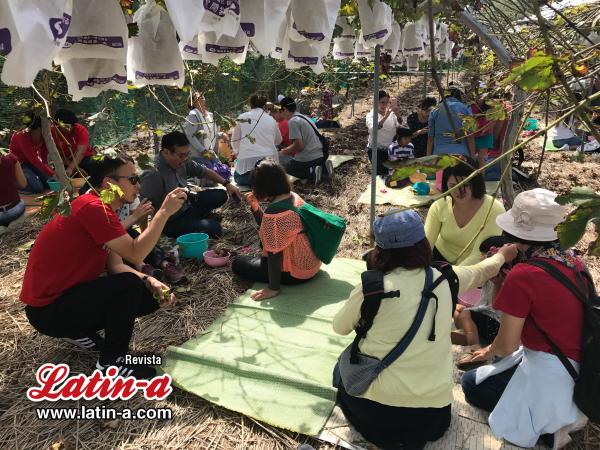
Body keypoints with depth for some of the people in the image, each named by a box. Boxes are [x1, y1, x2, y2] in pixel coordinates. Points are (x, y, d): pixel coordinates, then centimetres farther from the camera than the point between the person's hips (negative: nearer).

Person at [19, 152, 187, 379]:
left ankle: (81, 331, 17)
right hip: (48, 309, -9)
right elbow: (136, 254, -30)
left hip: (71, 292, 9)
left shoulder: (102, 209, 7)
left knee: (152, 296, 2)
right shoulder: (92, 207, -24)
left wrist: (150, 282, -14)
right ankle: (111, 362, -7)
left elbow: (116, 266, 1)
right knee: (129, 285, -27)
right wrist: (164, 211, -25)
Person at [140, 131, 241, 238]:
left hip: (186, 205, 8)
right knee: (214, 228, -23)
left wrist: (227, 184, 5)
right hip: (172, 222, -8)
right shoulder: (153, 175, -30)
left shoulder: (182, 162, -6)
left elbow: (205, 171, 9)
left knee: (221, 195, 6)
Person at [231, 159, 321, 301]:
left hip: (297, 273, -9)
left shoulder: (273, 212, -30)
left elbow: (275, 254, -26)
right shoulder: (293, 196, -1)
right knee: (265, 239, 28)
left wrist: (273, 288, -16)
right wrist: (255, 207, -3)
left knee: (237, 263, 6)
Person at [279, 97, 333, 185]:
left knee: (286, 168, 15)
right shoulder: (303, 117, 15)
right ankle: (323, 166, 8)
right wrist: (288, 150, 23)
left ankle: (311, 172, -9)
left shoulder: (292, 121, -13)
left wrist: (284, 152, -3)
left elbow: (299, 145, -18)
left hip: (307, 159, -8)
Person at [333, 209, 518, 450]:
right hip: (435, 409, 4)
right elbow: (481, 271, 16)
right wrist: (502, 255, 38)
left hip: (377, 407, -3)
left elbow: (339, 327, 1)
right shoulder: (445, 279, -7)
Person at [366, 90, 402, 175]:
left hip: (390, 149, 3)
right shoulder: (371, 115, -8)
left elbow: (400, 125, -17)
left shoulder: (392, 113, 0)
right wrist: (385, 116, -40)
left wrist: (397, 114, -34)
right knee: (382, 172, -13)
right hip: (376, 149, -3)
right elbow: (373, 129, -29)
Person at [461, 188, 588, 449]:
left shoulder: (522, 275, -24)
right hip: (580, 368, 8)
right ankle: (565, 410, 13)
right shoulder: (574, 262, 0)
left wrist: (489, 352, 6)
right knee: (488, 374, 27)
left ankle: (550, 428, 4)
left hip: (548, 373, -8)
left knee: (471, 383, 15)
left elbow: (506, 346, -14)